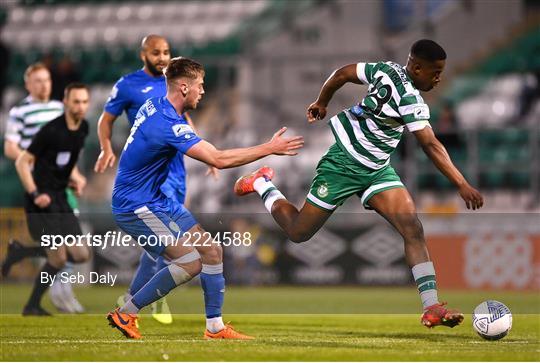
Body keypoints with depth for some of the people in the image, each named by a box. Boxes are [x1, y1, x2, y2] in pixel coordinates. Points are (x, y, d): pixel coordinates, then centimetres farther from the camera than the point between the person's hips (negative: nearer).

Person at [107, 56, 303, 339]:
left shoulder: (154, 105, 4)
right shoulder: (169, 125, -27)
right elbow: (219, 160, -30)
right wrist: (270, 148, -24)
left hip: (157, 199, 10)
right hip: (135, 207, -10)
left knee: (211, 251, 5)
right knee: (190, 262, -17)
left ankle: (215, 327, 10)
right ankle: (125, 314, -5)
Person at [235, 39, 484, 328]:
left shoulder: (387, 70, -4)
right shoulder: (410, 98, -29)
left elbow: (343, 73, 7)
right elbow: (431, 146, -34)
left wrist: (321, 103, 24)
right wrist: (462, 186, -36)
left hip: (377, 169, 9)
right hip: (344, 166, -9)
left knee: (413, 230, -9)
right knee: (298, 232, 8)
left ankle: (431, 307, -14)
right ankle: (261, 184, 34)